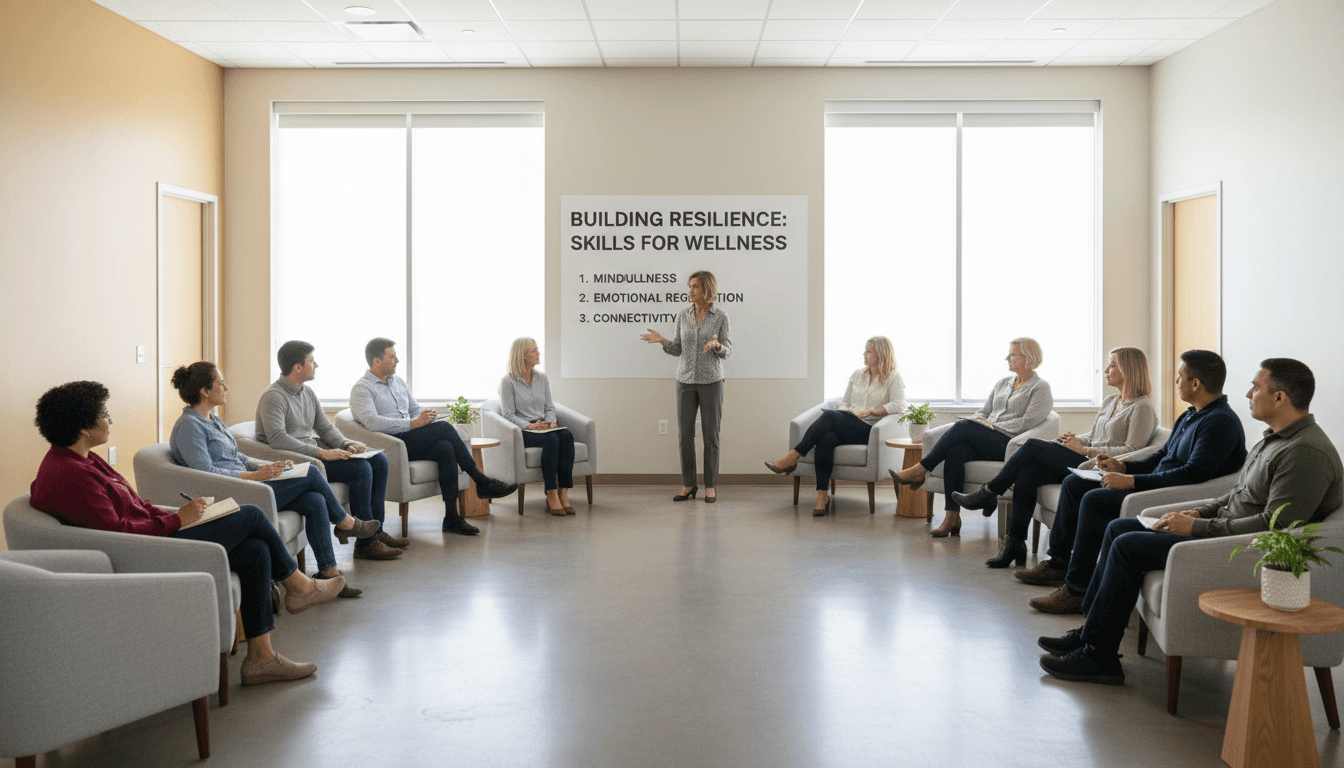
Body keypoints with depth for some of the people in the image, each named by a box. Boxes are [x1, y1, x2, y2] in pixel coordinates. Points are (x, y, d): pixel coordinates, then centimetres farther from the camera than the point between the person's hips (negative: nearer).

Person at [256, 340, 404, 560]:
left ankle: (376, 530, 1)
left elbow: (325, 427, 17)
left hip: (316, 452, 10)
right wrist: (321, 453, -29)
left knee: (379, 460, -1)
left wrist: (347, 444, -4)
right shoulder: (273, 397, -14)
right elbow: (277, 438, -27)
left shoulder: (308, 393, 15)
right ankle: (365, 543, -17)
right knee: (360, 468, -24)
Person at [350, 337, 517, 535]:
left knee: (445, 449, -27)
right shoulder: (361, 389, -2)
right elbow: (371, 422, -19)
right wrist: (413, 423, -25)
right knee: (445, 428, -24)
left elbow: (416, 409, 25)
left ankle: (451, 517, -27)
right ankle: (482, 483, -17)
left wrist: (426, 416, -2)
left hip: (411, 443, 7)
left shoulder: (398, 382, 23)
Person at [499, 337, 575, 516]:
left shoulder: (542, 378, 17)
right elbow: (508, 414, -6)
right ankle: (551, 496, -35)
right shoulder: (508, 381, 0)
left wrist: (550, 422, -5)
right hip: (522, 432, -5)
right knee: (551, 439, -36)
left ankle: (563, 493, -33)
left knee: (566, 435, -29)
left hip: (543, 427, 5)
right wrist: (529, 426, -20)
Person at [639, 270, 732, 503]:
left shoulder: (721, 317, -5)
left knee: (710, 434, 1)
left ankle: (711, 485, 11)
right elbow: (677, 349, 6)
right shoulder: (683, 316, 4)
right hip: (686, 380, 3)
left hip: (711, 381, -3)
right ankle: (688, 485, 13)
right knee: (685, 434, 2)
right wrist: (662, 341, -13)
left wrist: (717, 345, -26)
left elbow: (727, 351, -4)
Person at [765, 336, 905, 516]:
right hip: (845, 427, 5)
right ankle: (822, 496, -35)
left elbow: (899, 406, -9)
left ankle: (792, 457, -29)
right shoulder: (857, 375, 23)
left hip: (869, 431, -5)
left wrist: (870, 411, -16)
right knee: (826, 439, -33)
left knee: (829, 415, -31)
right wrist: (843, 413, 1)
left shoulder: (893, 378, 6)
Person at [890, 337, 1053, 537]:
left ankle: (920, 470, -23)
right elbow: (983, 411, 25)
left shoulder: (1040, 388, 5)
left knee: (963, 426, -29)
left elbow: (1029, 421, -8)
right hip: (984, 442, 6)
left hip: (1009, 444, -6)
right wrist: (981, 421, 1)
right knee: (955, 451, -29)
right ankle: (952, 517, -32)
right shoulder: (1002, 383, 27)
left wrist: (993, 426, -9)